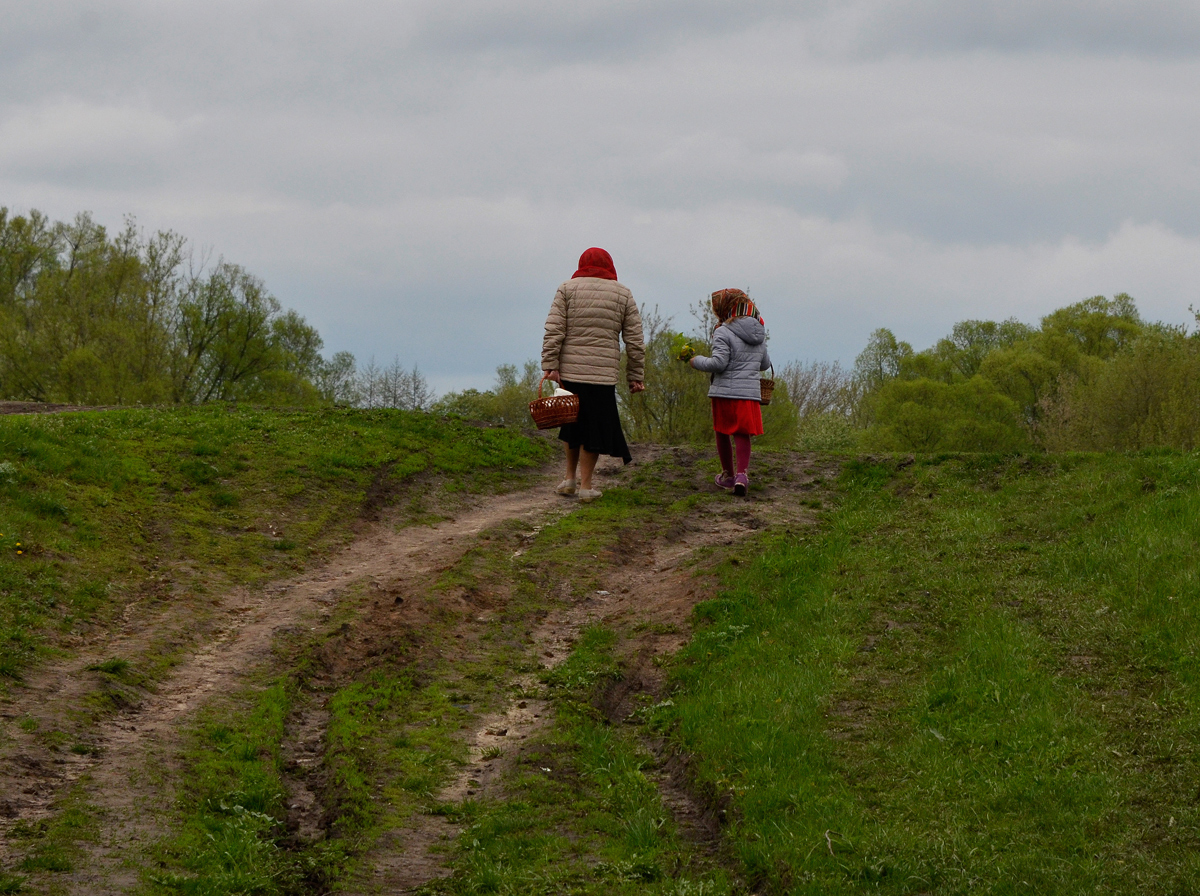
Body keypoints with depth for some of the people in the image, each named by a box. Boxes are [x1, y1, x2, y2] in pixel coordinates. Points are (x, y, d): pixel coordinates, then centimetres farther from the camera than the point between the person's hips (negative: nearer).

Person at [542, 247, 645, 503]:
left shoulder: (568, 289, 6)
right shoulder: (623, 294, 8)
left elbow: (554, 329, -5)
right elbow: (634, 340, 7)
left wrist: (550, 365, -6)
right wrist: (636, 376, 11)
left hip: (569, 372, 2)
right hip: (604, 374, -1)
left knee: (574, 422, 18)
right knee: (595, 427, 5)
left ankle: (570, 478, 22)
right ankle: (585, 486, 4)